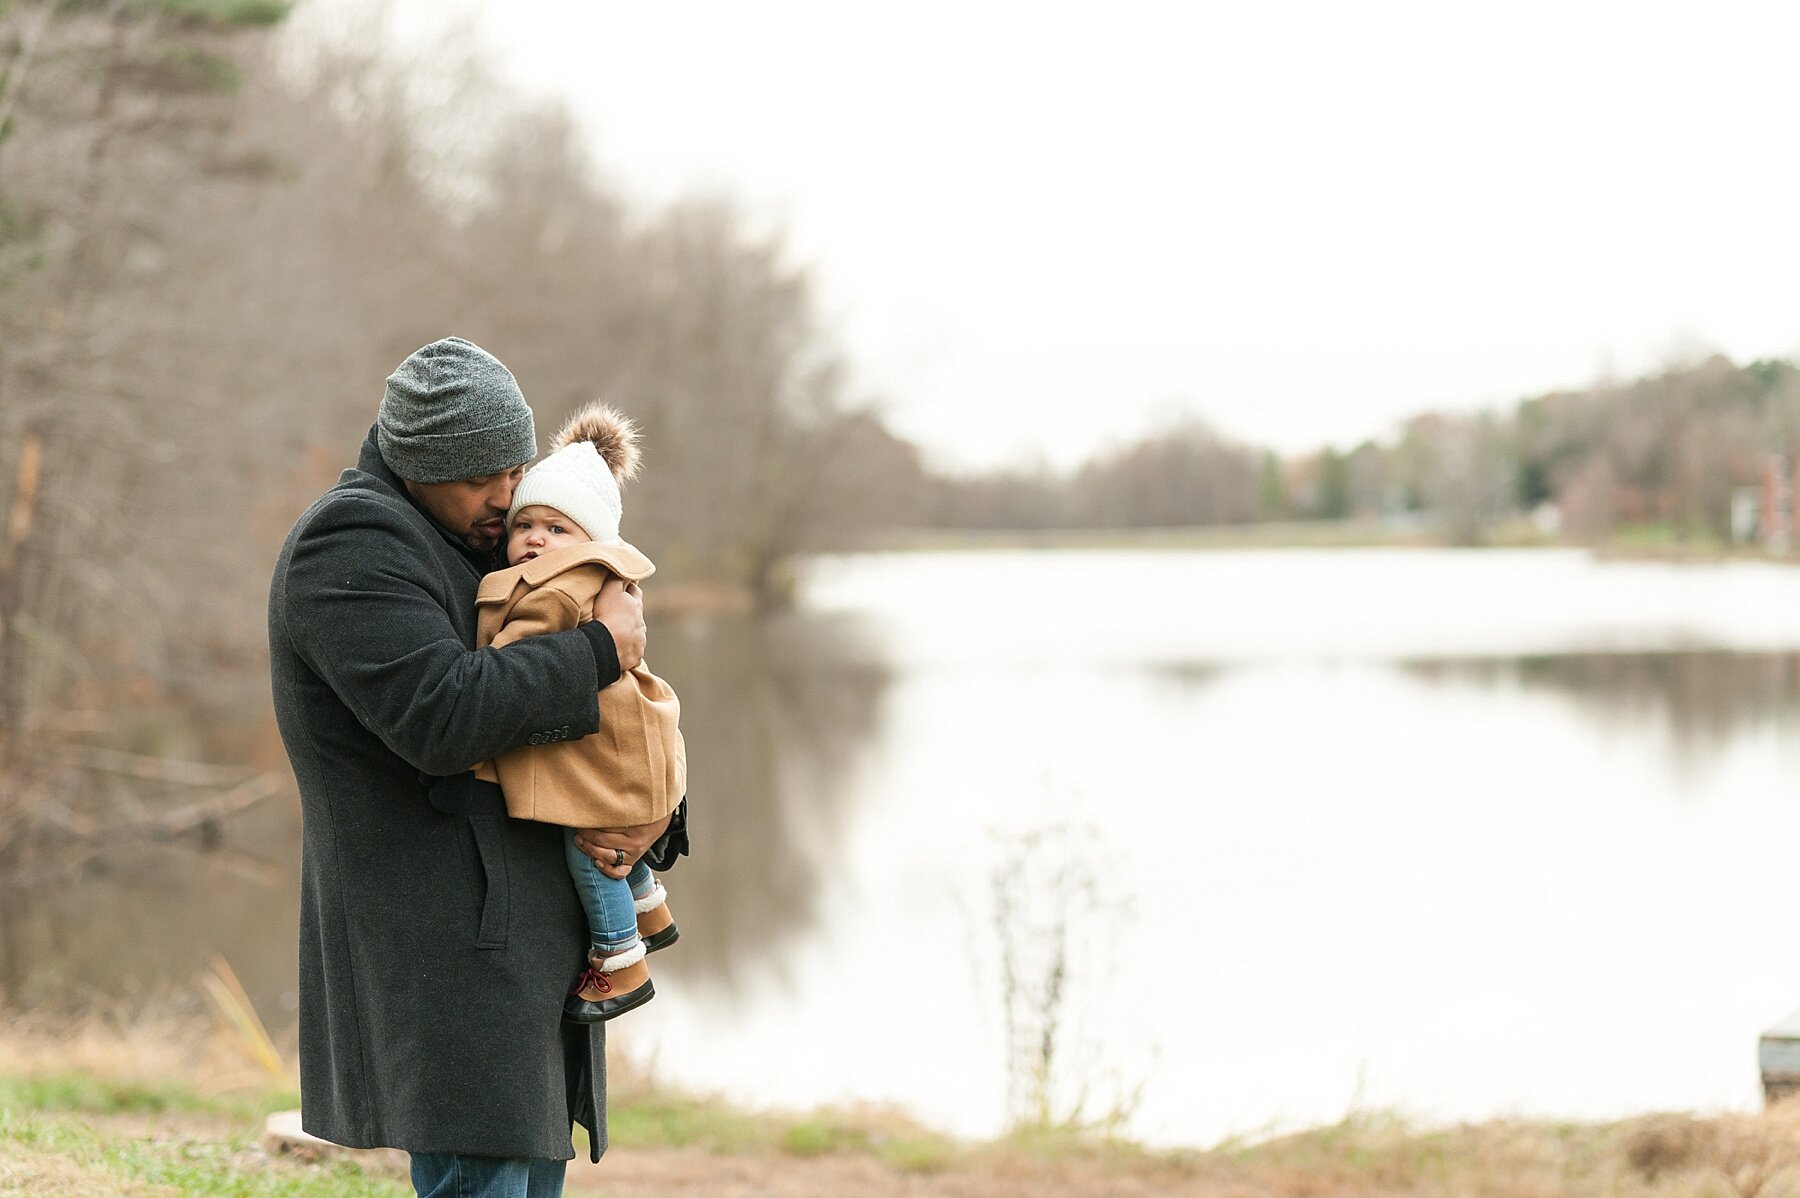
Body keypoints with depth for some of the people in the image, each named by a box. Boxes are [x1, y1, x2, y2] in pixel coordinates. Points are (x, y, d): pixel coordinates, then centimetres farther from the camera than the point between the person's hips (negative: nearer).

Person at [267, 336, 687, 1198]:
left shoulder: (477, 550, 18)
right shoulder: (350, 545, -11)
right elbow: (442, 714, -26)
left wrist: (651, 811, -2)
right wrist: (602, 651, -16)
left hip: (522, 937, 10)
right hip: (443, 948, -9)